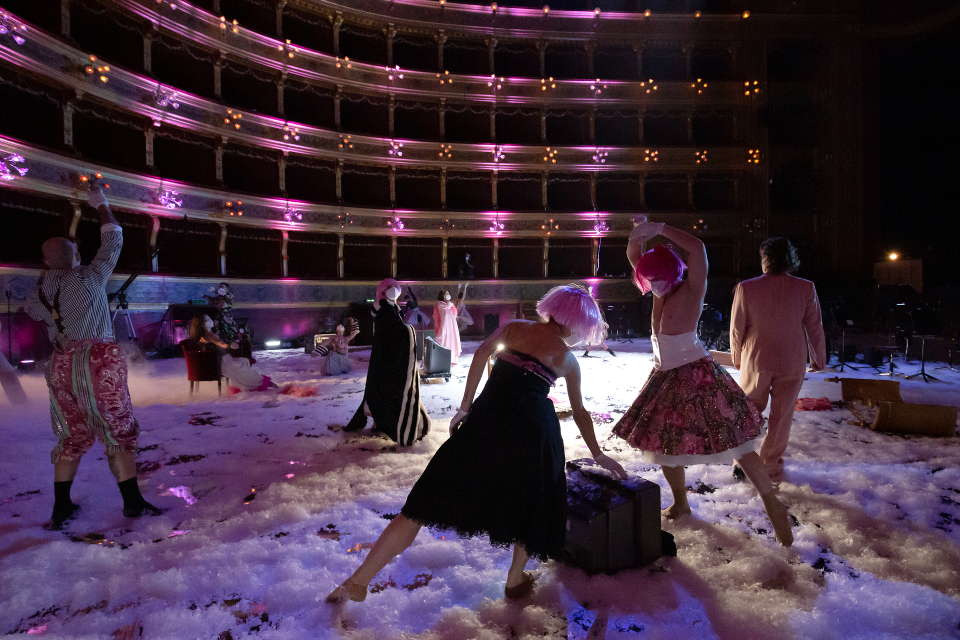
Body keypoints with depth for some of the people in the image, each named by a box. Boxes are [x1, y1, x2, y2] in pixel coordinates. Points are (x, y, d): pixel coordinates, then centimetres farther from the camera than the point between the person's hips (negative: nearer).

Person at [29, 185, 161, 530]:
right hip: (97, 364, -5)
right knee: (118, 432, 1)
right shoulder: (91, 277, -6)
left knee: (72, 436, 16)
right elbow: (113, 239, 5)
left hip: (62, 366, 6)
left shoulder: (41, 289, 7)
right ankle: (133, 501, 4)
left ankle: (61, 507, 18)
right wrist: (102, 205, 18)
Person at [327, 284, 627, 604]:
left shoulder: (515, 327, 17)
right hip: (536, 426, 0)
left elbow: (482, 353, 0)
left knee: (427, 502, 2)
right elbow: (580, 412, 26)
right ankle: (516, 580, 37)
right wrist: (598, 455, 39)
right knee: (529, 502, 28)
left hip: (488, 417, 1)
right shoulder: (568, 358, 18)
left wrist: (465, 407, 4)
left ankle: (358, 581, 5)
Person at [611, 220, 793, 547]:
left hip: (697, 377, -7)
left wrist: (659, 228, -24)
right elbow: (633, 258, 10)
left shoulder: (691, 291, -12)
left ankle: (774, 506, 11)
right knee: (663, 442, 14)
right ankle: (680, 504, 32)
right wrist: (637, 235, -8)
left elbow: (697, 247, -28)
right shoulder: (661, 293, 6)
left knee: (734, 444, -3)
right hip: (666, 378, 8)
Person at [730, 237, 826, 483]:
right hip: (792, 362, 1)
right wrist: (819, 359, 15)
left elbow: (737, 328, -4)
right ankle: (771, 467, 21)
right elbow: (815, 327, 1)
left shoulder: (746, 288, -11)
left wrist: (737, 358, 11)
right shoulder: (805, 288, -7)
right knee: (781, 416, 12)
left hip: (756, 360, -1)